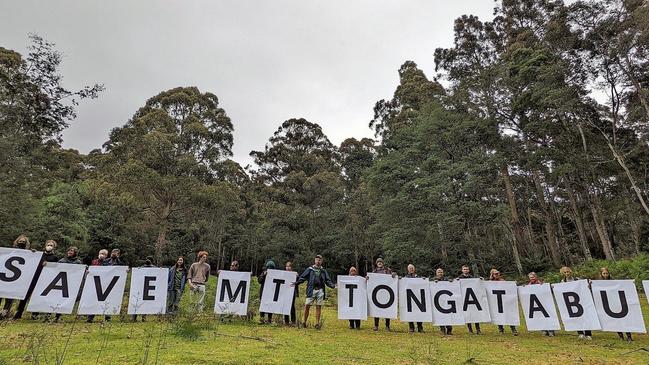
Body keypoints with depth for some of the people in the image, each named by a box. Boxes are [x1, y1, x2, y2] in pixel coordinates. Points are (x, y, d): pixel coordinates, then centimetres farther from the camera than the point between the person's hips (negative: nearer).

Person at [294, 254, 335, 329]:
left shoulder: (323, 271, 14)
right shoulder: (309, 269, 7)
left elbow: (328, 281, 11)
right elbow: (302, 277, 3)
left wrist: (333, 285, -6)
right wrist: (296, 283, -9)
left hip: (320, 290, 2)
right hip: (311, 290, -2)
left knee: (318, 307, 4)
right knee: (307, 306, -4)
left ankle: (317, 323, 12)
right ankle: (304, 322, 10)